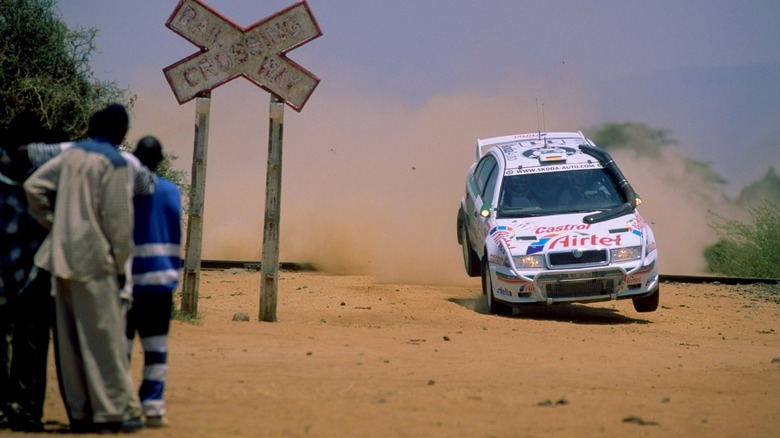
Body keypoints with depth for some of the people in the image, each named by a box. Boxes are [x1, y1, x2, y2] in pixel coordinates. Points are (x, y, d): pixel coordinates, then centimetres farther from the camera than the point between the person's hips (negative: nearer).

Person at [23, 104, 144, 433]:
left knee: (70, 340, 8)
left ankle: (80, 412, 13)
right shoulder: (113, 163, -9)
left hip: (64, 257, 7)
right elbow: (117, 218, -11)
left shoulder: (72, 154, 11)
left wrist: (53, 224, 15)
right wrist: (121, 264, -2)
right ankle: (117, 409, 0)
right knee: (104, 337, -3)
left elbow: (33, 185, 9)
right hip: (94, 258, -7)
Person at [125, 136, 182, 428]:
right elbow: (176, 238, 9)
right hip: (160, 280, 2)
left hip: (126, 280, -2)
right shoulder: (171, 192, 4)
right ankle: (153, 406, 0)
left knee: (120, 345, 2)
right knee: (156, 347, 4)